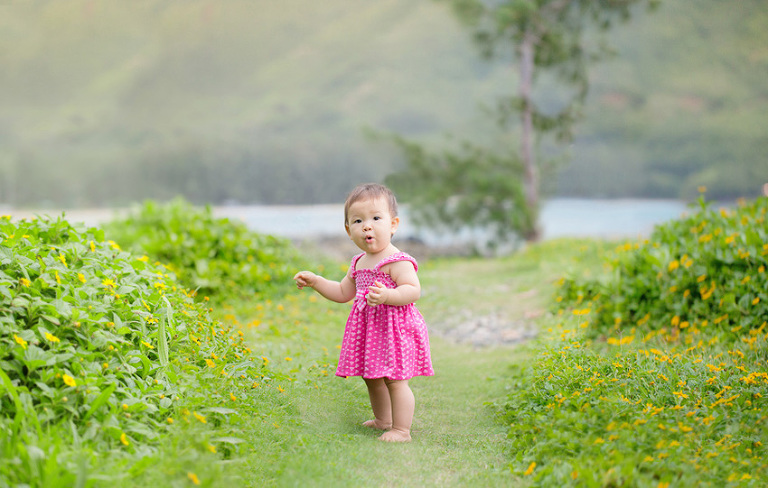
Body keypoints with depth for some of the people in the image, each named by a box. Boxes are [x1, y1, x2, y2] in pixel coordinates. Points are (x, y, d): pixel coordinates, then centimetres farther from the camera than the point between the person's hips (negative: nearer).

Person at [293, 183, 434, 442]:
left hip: (394, 328, -9)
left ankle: (401, 430, 1)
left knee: (395, 379, -8)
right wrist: (315, 281, 14)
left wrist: (387, 295, -38)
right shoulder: (359, 262, 12)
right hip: (367, 328, 9)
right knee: (372, 378, 20)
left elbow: (413, 290, -23)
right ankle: (383, 420, 38)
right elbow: (343, 293, 22)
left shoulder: (397, 261, -15)